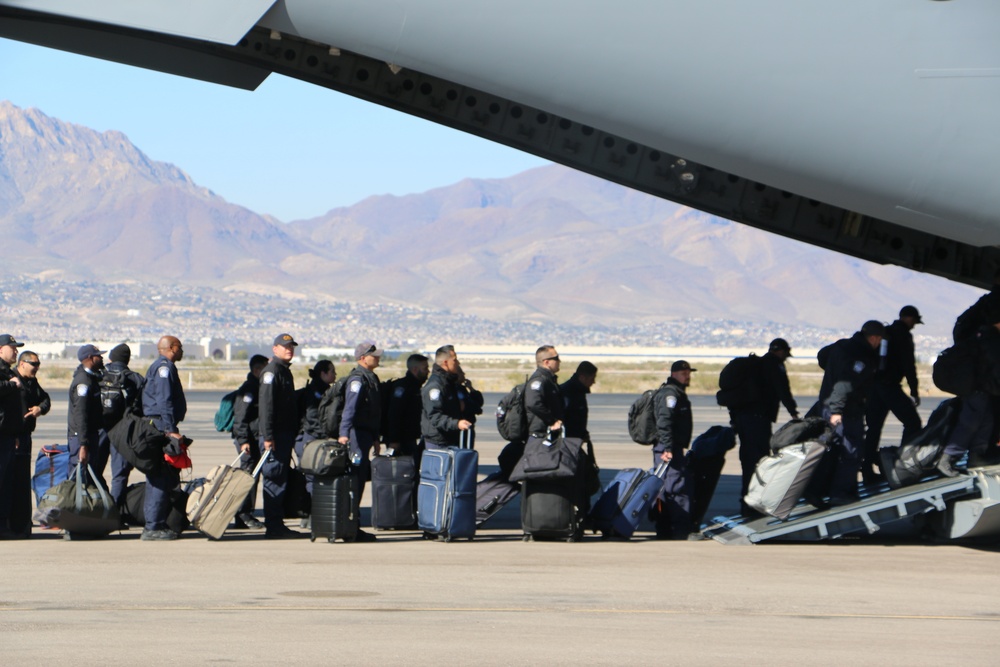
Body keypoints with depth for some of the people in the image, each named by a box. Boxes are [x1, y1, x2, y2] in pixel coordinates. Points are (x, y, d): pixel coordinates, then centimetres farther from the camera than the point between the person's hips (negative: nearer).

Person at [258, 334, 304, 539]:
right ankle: (273, 526, -6)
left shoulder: (285, 371, 19)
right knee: (274, 480, -8)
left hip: (286, 435, 10)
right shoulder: (271, 371, -11)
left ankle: (277, 524, 15)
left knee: (281, 480, 11)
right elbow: (266, 405, -18)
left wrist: (294, 434, 19)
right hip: (275, 435, -10)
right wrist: (268, 436, -23)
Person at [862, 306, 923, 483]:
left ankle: (867, 471, 8)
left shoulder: (884, 332, 17)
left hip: (873, 386, 8)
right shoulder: (904, 335, -6)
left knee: (873, 428, 10)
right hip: (890, 385, -8)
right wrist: (914, 391, -9)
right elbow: (909, 365, -12)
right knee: (912, 423, -3)